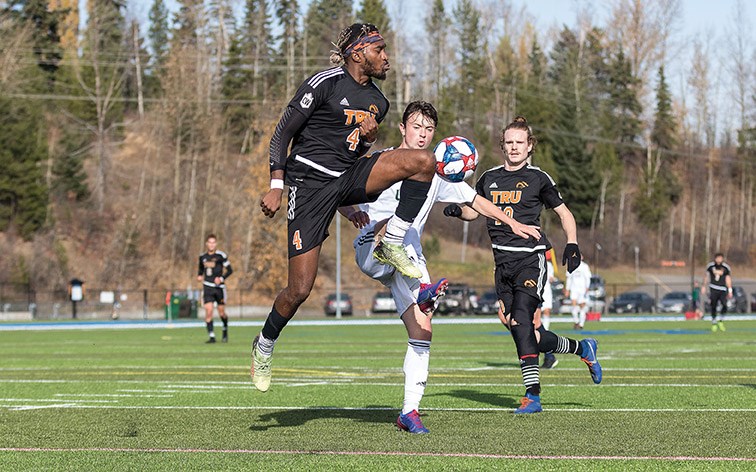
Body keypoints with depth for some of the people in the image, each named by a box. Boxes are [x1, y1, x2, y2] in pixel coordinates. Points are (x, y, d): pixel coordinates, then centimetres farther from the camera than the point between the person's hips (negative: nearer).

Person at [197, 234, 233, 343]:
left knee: (221, 312, 5)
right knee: (208, 311, -11)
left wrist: (221, 278, -17)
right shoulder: (203, 257, 9)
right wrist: (199, 276, 6)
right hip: (207, 286, 2)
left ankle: (225, 330, 35)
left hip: (219, 287, -2)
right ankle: (211, 336, -9)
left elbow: (230, 270, -4)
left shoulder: (221, 255, -5)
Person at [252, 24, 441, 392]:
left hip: (350, 179, 6)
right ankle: (263, 347, 17)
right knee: (299, 290, -10)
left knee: (423, 161, -19)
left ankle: (392, 245, -10)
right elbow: (283, 133, -6)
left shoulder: (377, 101, 13)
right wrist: (276, 187, -13)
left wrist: (369, 136, 1)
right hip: (310, 182, -6)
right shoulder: (325, 84, -9)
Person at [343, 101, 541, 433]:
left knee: (422, 331, -10)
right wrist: (352, 213, -21)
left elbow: (474, 200, 24)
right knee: (393, 221, -37)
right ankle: (421, 289, -55)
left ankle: (409, 411, -6)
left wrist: (513, 223, 18)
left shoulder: (437, 173, 15)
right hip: (370, 252, -4)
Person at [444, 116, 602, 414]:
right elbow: (475, 210, 25)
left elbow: (564, 213, 9)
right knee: (526, 332, 0)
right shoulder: (489, 178, 14)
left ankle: (532, 394, -18)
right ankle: (582, 349, 25)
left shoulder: (538, 179, 2)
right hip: (503, 262, 5)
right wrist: (457, 210, 3)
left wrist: (572, 244, -4)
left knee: (521, 319, -21)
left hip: (531, 257, -5)